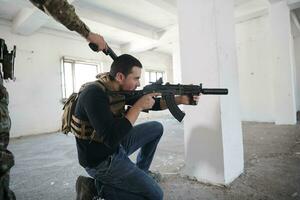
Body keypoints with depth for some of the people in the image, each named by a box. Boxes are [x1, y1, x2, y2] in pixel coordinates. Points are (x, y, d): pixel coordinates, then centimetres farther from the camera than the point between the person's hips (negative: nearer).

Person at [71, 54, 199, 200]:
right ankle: (99, 187, 3)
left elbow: (153, 104, 5)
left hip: (117, 146, 8)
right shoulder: (94, 94, -28)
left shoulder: (121, 89, -2)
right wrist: (139, 106, -27)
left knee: (157, 128, 14)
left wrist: (180, 99, -7)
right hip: (102, 161, -8)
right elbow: (111, 138, -34)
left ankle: (140, 171, 24)